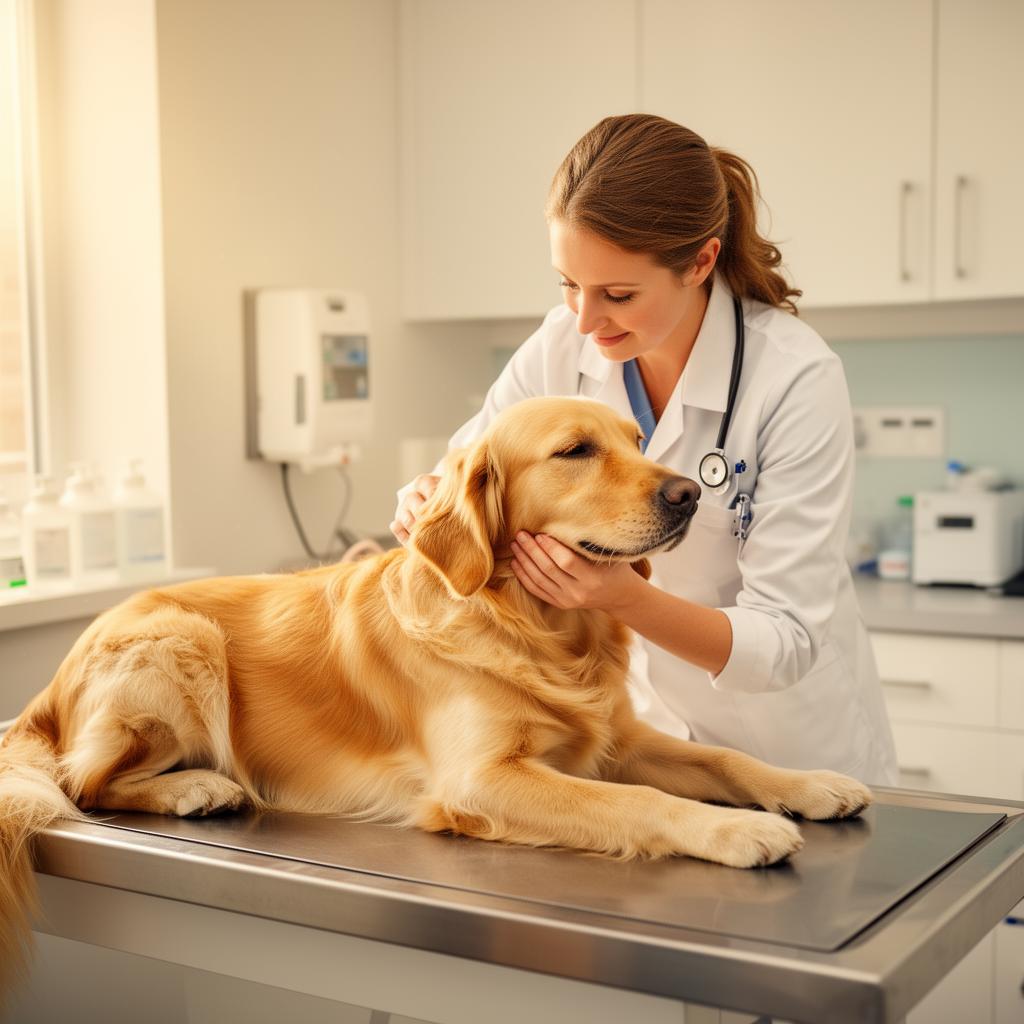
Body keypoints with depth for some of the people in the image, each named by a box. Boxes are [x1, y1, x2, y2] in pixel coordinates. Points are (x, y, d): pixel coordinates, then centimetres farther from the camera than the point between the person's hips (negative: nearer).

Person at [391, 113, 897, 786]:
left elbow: (784, 642, -23)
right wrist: (426, 503, -22)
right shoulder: (564, 344, -11)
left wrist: (626, 597, -39)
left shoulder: (798, 378, -23)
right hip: (639, 723, 3)